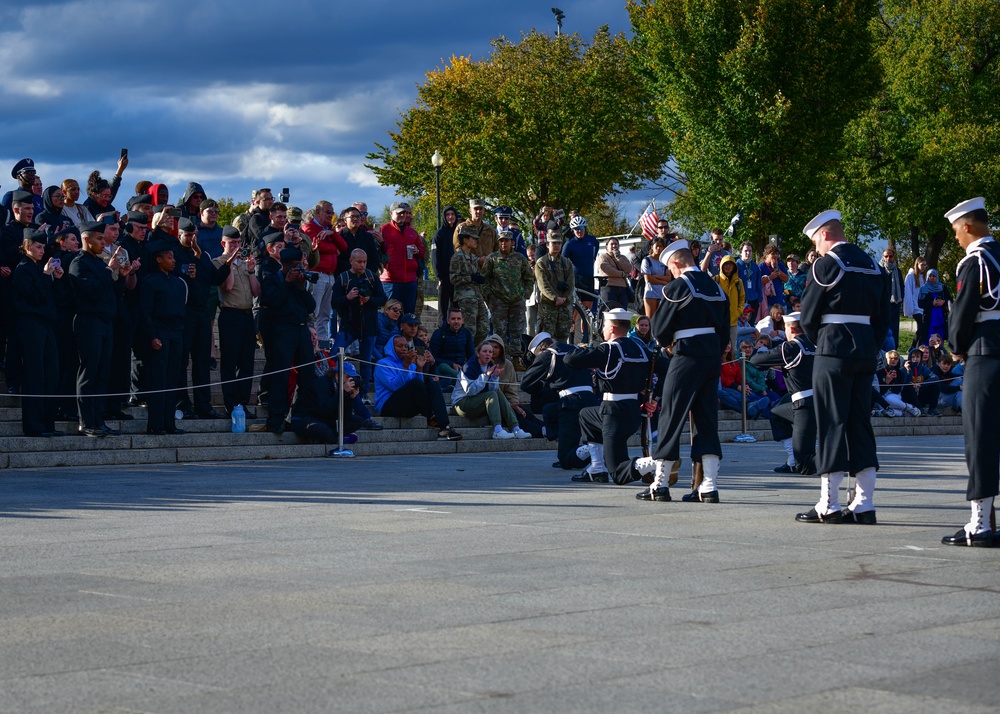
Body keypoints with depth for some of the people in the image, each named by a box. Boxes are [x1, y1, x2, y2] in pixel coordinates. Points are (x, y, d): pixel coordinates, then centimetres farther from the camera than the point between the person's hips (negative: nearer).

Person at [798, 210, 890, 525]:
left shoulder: (827, 264, -8)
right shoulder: (873, 266, 14)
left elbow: (808, 315, -5)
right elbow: (883, 317, 15)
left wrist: (819, 341, 12)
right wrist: (871, 348, 15)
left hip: (834, 348, -7)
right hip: (866, 352, 7)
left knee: (832, 424, -4)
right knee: (860, 423, 9)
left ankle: (828, 506, -3)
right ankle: (864, 505, 7)